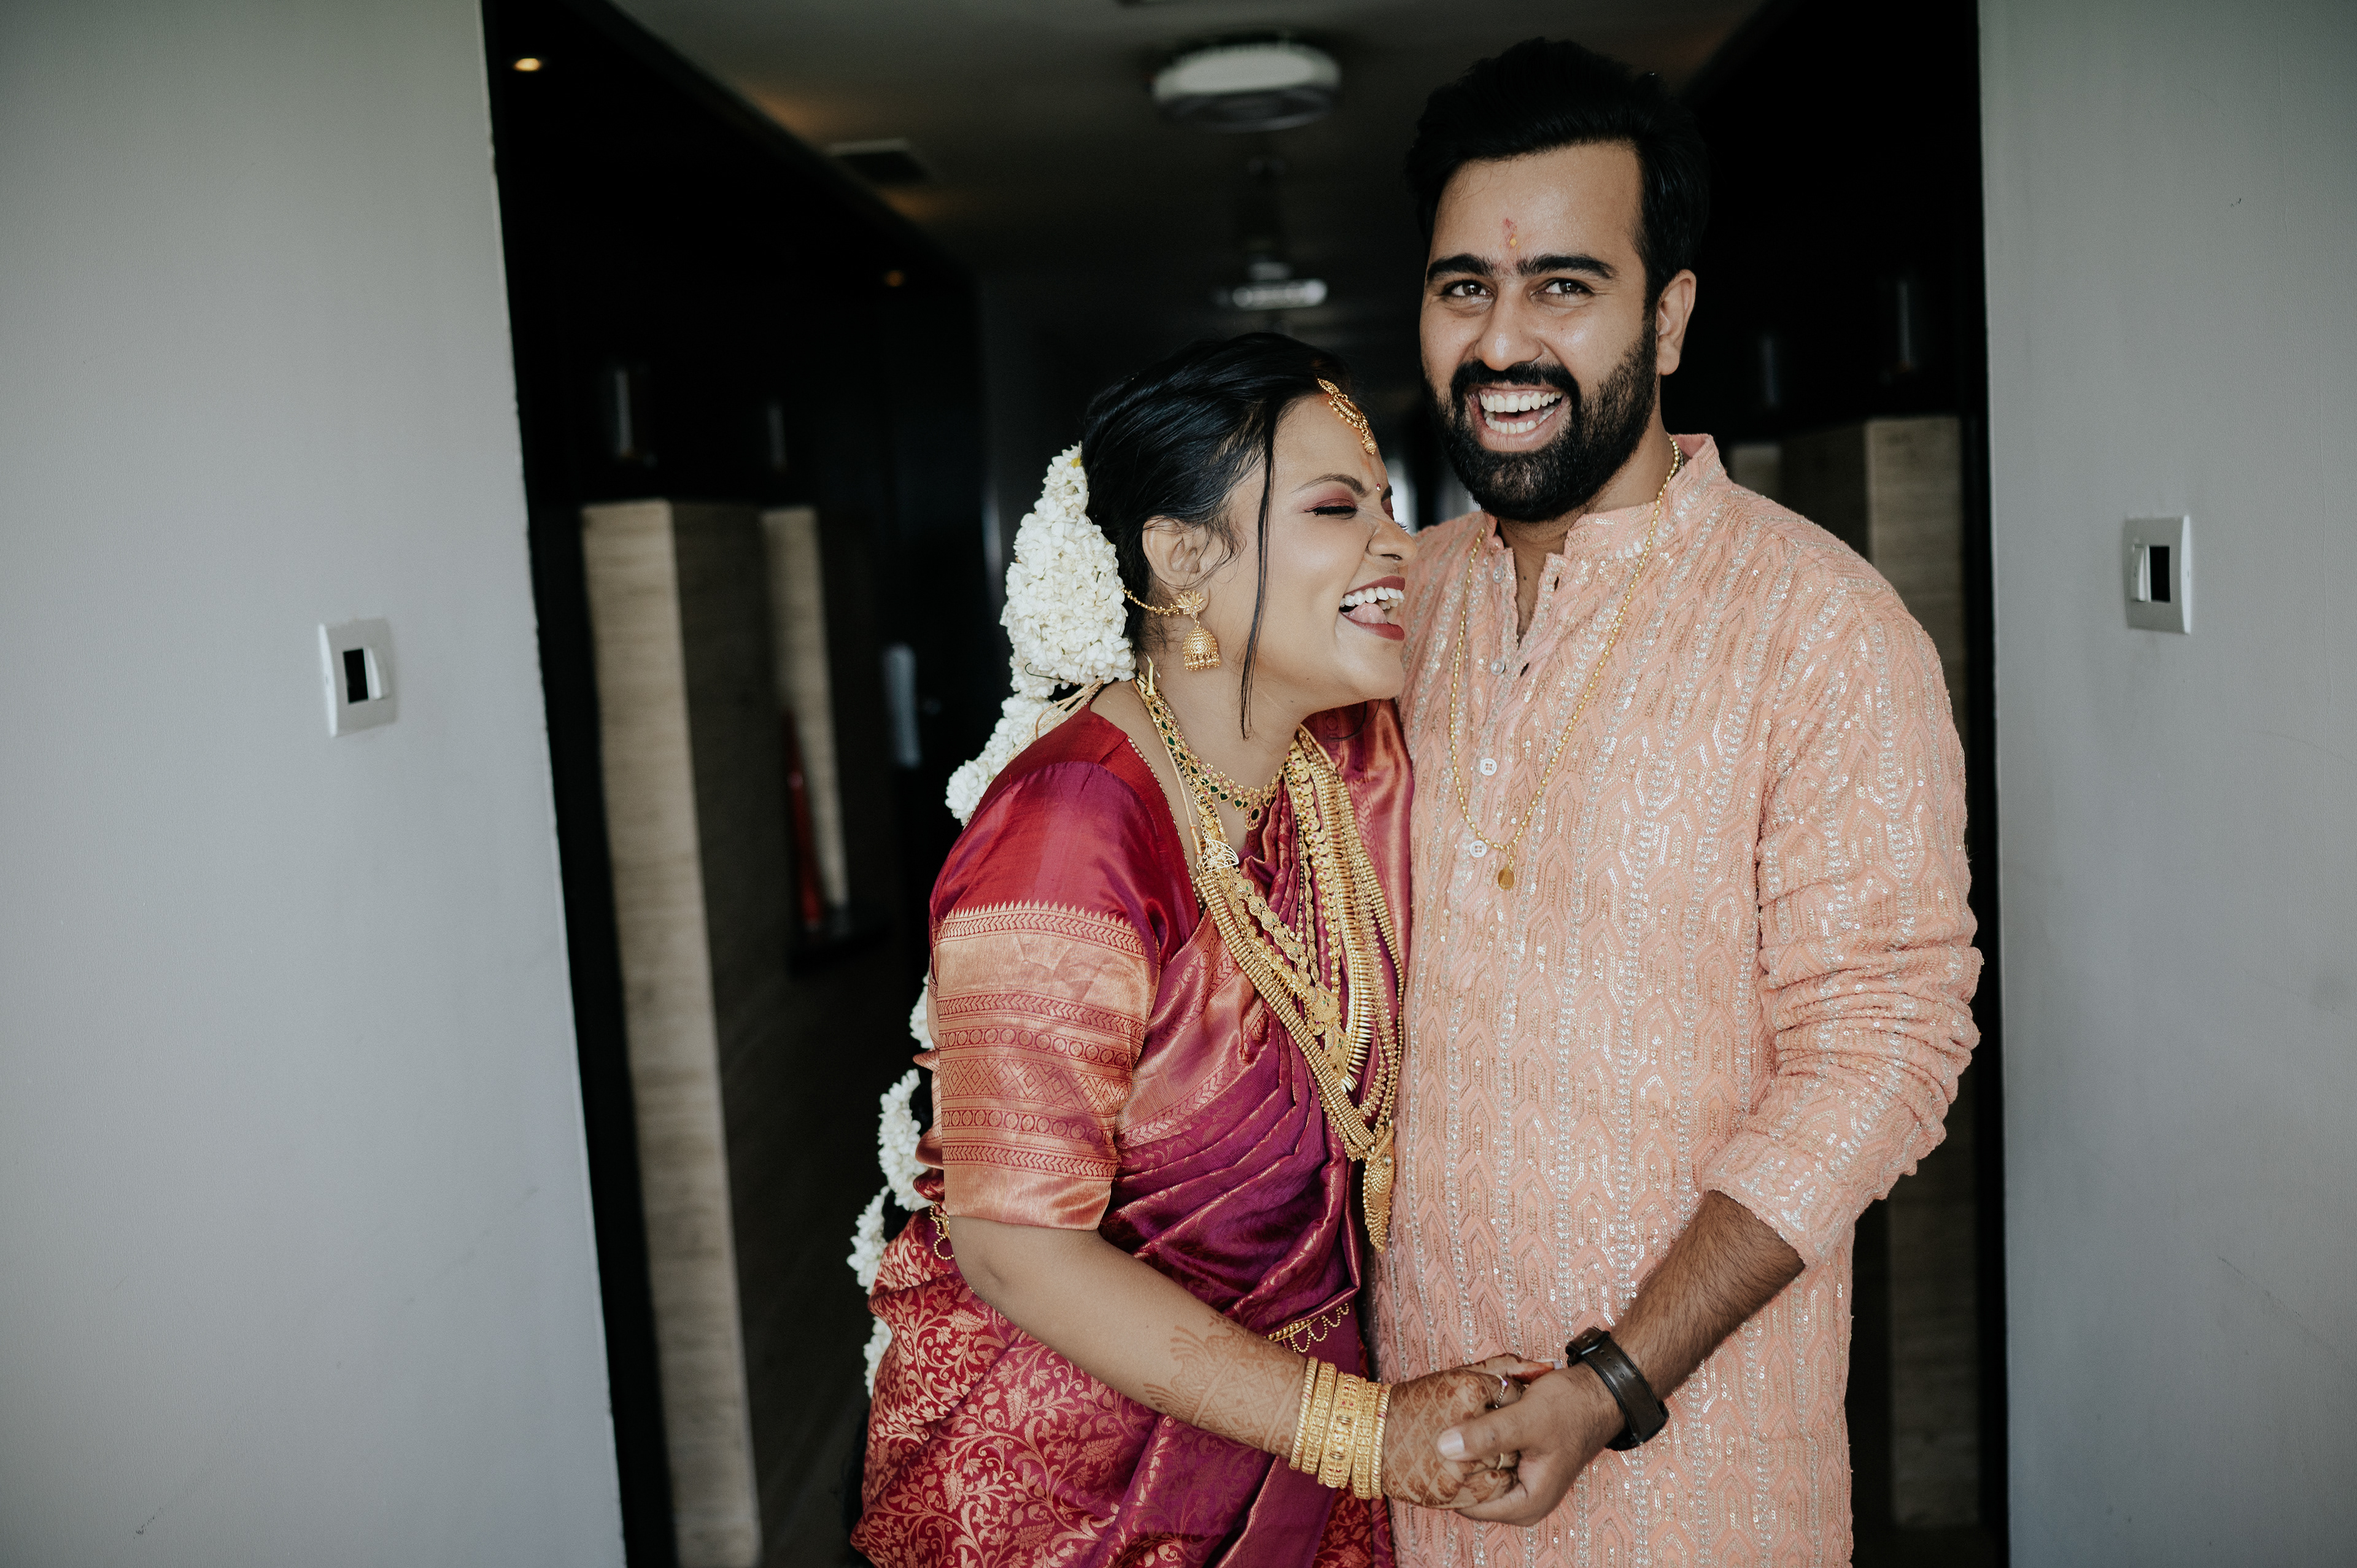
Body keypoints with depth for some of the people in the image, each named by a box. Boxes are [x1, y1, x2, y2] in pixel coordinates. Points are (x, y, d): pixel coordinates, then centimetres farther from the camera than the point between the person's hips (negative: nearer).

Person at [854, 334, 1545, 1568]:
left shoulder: (1363, 759, -6)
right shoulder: (1075, 832, -27)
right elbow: (1016, 1245, -26)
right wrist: (1365, 1430, -24)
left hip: (1287, 1398, 6)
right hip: (1063, 1465, -6)